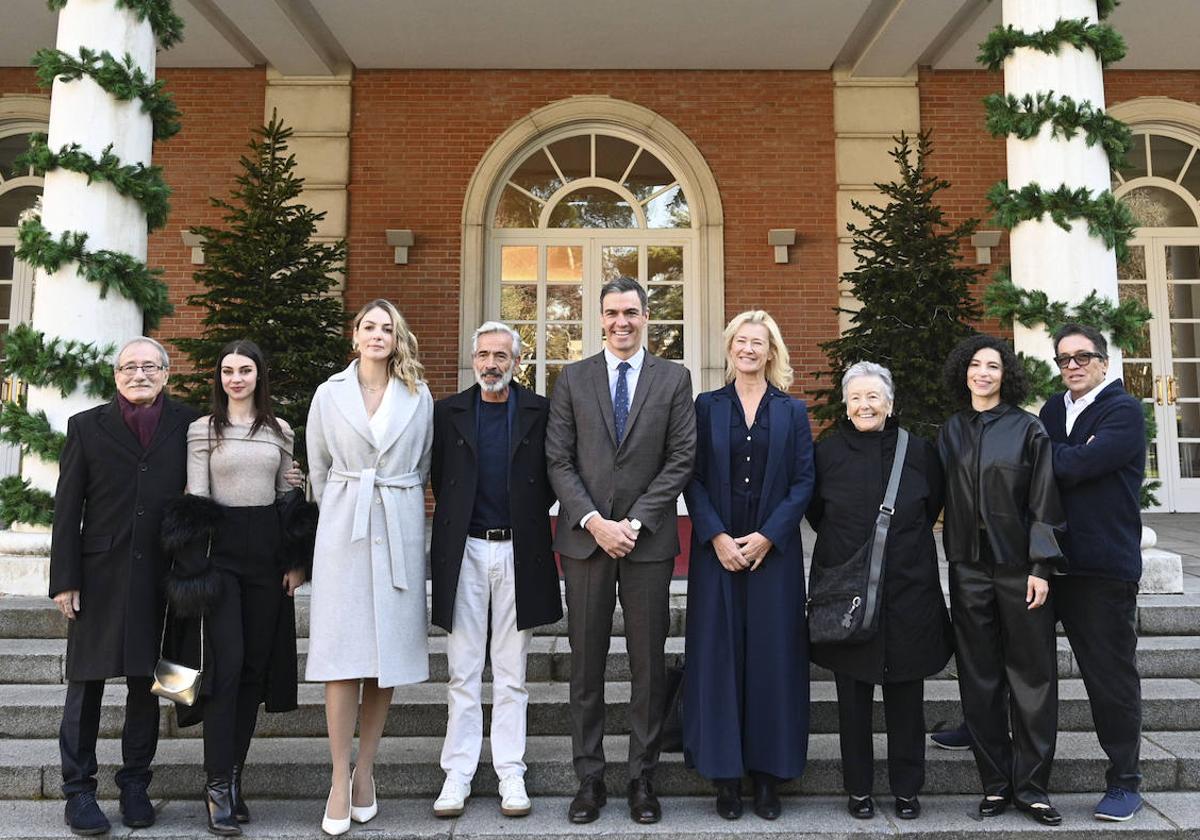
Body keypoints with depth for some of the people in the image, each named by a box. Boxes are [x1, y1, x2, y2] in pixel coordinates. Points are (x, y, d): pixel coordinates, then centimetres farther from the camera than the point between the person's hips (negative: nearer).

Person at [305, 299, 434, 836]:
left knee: (388, 654, 4)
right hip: (343, 530, -1)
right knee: (342, 657, -4)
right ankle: (341, 782, 3)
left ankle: (366, 770, 17)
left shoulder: (419, 398, 6)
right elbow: (318, 468, 13)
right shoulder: (330, 394, 6)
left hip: (400, 531, 1)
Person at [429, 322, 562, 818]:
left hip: (518, 551, 0)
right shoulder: (448, 412, 4)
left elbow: (552, 476, 7)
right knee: (462, 673, 7)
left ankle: (511, 774, 18)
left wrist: (530, 516, 2)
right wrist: (457, 519, 6)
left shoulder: (540, 411, 2)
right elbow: (439, 477, 11)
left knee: (511, 674, 8)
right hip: (464, 552, 1)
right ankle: (457, 774, 18)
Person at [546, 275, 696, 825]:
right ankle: (589, 778, 19)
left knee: (649, 664, 6)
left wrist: (634, 522, -10)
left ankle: (643, 779, 20)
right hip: (584, 538, 1)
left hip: (648, 539, 0)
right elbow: (558, 461, 1)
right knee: (586, 664, 7)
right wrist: (594, 522, -10)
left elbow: (681, 460, -1)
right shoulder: (573, 379, 7)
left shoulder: (674, 379, 5)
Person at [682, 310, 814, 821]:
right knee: (719, 656, 3)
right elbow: (693, 478, 0)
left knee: (772, 657, 4)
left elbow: (803, 481, 1)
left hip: (773, 551, 1)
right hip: (717, 549, 0)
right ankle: (725, 775, 14)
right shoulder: (707, 407, 6)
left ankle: (768, 774, 17)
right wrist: (717, 537, -11)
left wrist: (766, 537, -10)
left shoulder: (792, 411, 7)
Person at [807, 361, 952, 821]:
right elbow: (815, 514, 12)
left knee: (905, 694, 8)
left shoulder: (918, 451, 2)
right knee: (853, 694, 7)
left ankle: (907, 788, 23)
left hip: (908, 590, 1)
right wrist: (848, 543, 9)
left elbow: (932, 509, 14)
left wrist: (902, 542, 12)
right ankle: (859, 788, 20)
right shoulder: (828, 452, 1)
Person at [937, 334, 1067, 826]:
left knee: (1031, 677, 3)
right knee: (979, 679, 5)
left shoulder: (1027, 429, -1)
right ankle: (995, 782, 15)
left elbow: (1044, 503, -4)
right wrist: (952, 557, 6)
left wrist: (1041, 567, -10)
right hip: (968, 568, 3)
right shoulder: (951, 432, 9)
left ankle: (1030, 786, 13)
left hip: (1019, 566, -3)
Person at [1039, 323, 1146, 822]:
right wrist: (1070, 457, -11)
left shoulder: (1124, 411, -8)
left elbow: (1077, 465, -22)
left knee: (1111, 674, 4)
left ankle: (1124, 782, 18)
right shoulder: (1052, 410, 13)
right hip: (1051, 557, 6)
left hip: (1104, 564, -6)